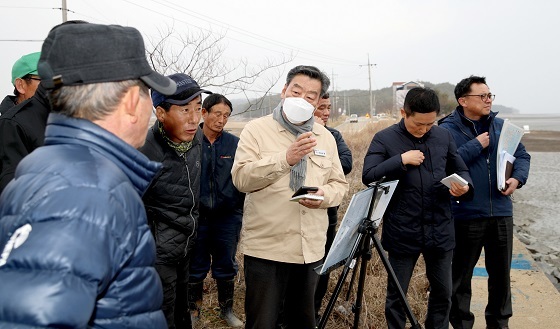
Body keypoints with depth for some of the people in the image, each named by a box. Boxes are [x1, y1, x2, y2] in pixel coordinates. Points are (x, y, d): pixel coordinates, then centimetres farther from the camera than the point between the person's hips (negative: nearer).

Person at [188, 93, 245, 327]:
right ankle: (193, 309, 31)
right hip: (196, 216, -1)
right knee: (196, 267, 12)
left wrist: (240, 208, -2)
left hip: (228, 216, 1)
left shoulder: (234, 144, -1)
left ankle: (226, 309, 31)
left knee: (226, 266, 13)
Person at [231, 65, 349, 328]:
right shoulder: (256, 130, -3)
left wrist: (324, 195, -11)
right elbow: (241, 178, -14)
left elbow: (340, 184, 12)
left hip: (311, 249, 4)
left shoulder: (326, 137, 11)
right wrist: (285, 158, -25)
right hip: (266, 248, -4)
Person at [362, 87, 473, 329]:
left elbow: (460, 170, 14)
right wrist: (401, 160, -20)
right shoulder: (384, 139, -5)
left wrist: (464, 186, -8)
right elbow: (368, 176, -13)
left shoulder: (444, 137, 6)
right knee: (396, 294, 11)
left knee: (443, 293, 16)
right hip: (402, 233, -3)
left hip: (440, 231, 4)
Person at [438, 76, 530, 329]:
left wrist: (518, 178, -7)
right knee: (462, 274, 10)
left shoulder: (501, 126, 8)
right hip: (466, 214, -4)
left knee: (501, 272, 16)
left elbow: (522, 155, 12)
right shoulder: (447, 129, -8)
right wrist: (476, 145, -19)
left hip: (501, 212, 5)